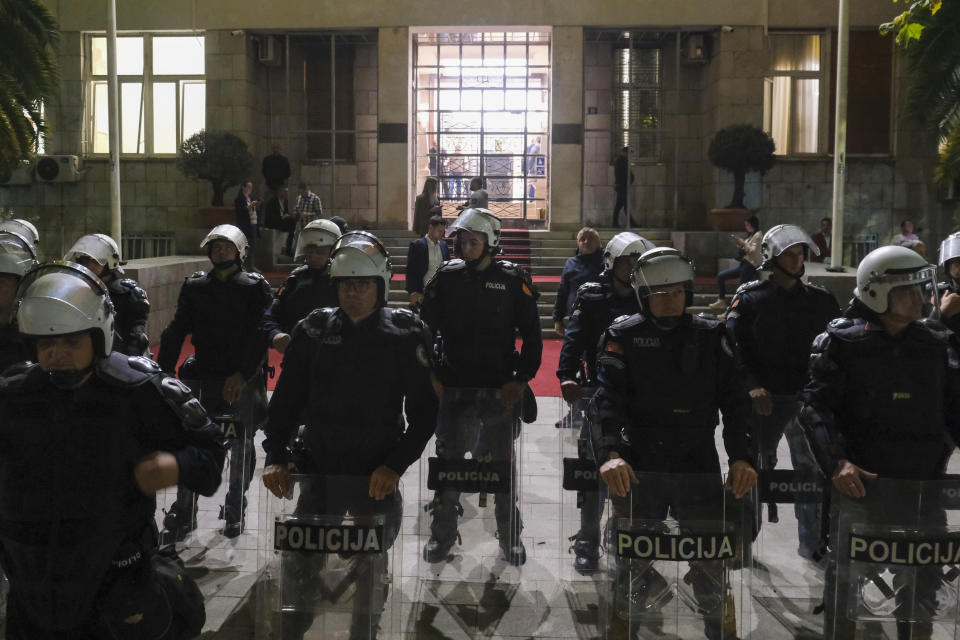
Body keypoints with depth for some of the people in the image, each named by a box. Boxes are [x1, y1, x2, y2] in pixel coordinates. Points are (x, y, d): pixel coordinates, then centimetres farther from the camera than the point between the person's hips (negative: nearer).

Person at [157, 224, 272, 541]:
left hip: (242, 380, -2)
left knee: (241, 447, 6)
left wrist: (243, 375, -17)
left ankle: (235, 511, 21)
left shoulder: (255, 287, -1)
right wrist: (163, 370, -2)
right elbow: (176, 331, 8)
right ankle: (183, 513, 8)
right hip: (202, 376, 2)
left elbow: (260, 337, -7)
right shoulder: (194, 286, 10)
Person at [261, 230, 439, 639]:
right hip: (318, 469, 2)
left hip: (377, 477, -1)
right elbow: (286, 398, 5)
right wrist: (275, 456, -6)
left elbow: (424, 410, -4)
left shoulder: (407, 334, -4)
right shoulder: (314, 330, 3)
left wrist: (396, 465, -13)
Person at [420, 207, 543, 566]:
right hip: (452, 386, 2)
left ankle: (510, 537, 23)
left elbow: (532, 335, 0)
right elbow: (426, 328, 8)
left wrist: (521, 380, -7)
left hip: (499, 389, -2)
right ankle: (442, 535, 23)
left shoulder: (513, 280, -3)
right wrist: (429, 375, 1)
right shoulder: (446, 278, 3)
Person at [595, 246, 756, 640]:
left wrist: (741, 456, -10)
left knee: (711, 563, 5)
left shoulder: (711, 336, 7)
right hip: (637, 470, -1)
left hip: (699, 467, 1)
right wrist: (609, 453, -26)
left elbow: (734, 400, 2)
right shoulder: (623, 337, -1)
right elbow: (607, 398, -12)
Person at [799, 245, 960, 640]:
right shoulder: (841, 342, -6)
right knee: (847, 576, 5)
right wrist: (836, 462, -24)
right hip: (860, 483, -4)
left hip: (924, 486, 5)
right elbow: (816, 407, -12)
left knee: (922, 578, 16)